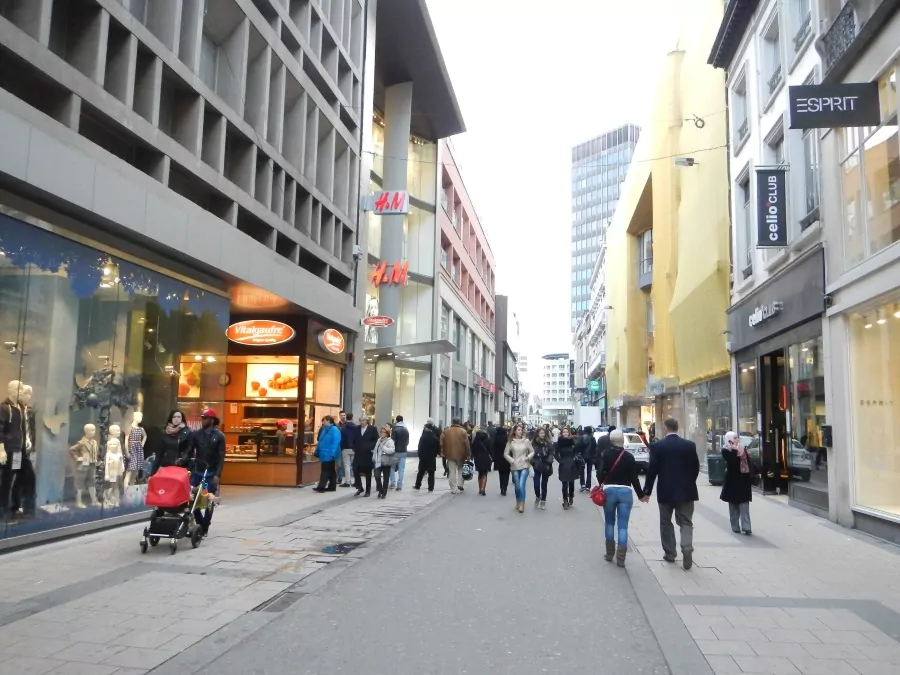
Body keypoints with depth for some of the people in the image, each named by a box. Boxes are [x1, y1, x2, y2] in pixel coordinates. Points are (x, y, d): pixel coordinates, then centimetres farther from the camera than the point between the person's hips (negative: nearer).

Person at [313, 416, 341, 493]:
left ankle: (321, 487, -12)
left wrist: (332, 454, -26)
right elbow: (321, 442, 20)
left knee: (326, 471, -10)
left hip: (329, 455, -9)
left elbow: (336, 443, -21)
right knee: (331, 471, 13)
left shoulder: (334, 430, -14)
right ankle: (332, 486, 18)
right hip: (325, 454, 9)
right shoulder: (324, 429, 14)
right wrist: (317, 451, 18)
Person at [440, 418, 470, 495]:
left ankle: (454, 489, 2)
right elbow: (466, 444, -8)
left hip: (450, 454, 1)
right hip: (460, 454, -1)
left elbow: (442, 442, -2)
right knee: (460, 470, 20)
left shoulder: (446, 431, 1)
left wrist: (442, 452, 5)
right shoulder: (463, 431, -5)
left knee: (452, 472, 5)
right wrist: (468, 454, -2)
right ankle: (460, 485, 10)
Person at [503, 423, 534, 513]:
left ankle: (522, 504, -7)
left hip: (524, 466, -1)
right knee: (517, 486, 10)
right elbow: (506, 454, 2)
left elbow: (532, 451, 6)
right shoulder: (511, 442, -3)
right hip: (515, 467, 1)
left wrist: (528, 458, -10)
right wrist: (512, 461, -8)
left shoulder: (526, 441, -4)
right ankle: (518, 502, 29)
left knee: (521, 485, -13)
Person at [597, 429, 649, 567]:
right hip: (625, 491, -1)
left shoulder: (605, 454, -3)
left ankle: (610, 554, 21)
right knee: (623, 526, 2)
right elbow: (634, 478, -2)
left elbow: (600, 472, -12)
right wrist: (641, 495, 8)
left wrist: (602, 484, 7)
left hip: (609, 490, 1)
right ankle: (620, 558, -1)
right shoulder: (629, 456, -3)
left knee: (610, 523, 16)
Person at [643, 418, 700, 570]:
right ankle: (687, 548, -14)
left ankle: (669, 553, 18)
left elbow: (652, 470, -7)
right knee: (686, 522, 7)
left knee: (666, 522, 13)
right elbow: (696, 468, 5)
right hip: (685, 490, 1)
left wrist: (647, 490, 1)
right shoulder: (690, 445, -1)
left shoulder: (657, 446, -8)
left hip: (666, 491, -1)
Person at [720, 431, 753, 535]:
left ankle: (746, 527, -9)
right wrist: (735, 451, -17)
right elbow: (732, 462, -20)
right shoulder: (725, 451, -4)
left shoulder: (743, 449, 10)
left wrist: (750, 476, 1)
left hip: (744, 480, 3)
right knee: (733, 505, 4)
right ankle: (735, 527, 12)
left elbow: (749, 463, 9)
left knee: (744, 506, -4)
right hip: (733, 481, -3)